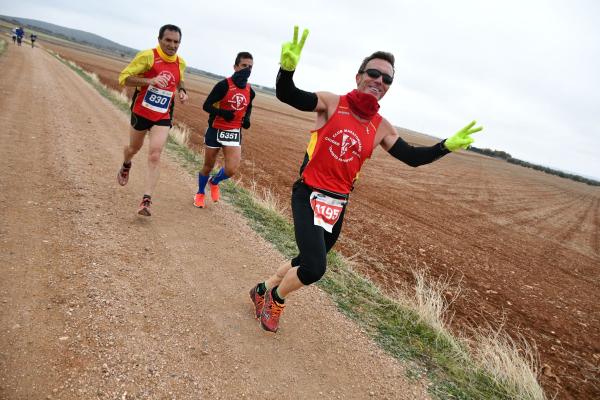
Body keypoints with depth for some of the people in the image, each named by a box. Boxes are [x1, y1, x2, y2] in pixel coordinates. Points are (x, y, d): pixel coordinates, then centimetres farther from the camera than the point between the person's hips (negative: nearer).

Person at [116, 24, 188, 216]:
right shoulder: (147, 56, -14)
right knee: (134, 148, 20)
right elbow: (124, 77, -15)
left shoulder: (181, 63, 1)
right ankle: (126, 166, 57)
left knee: (154, 157, -13)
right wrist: (150, 80, -28)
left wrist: (182, 90, 2)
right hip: (141, 112, -1)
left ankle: (146, 201, -13)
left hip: (163, 117, 1)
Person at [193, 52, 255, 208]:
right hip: (216, 130, -3)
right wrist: (222, 112, -29)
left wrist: (246, 119, 1)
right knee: (208, 166, 11)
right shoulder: (224, 85, -14)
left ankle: (214, 182, 26)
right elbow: (206, 105, -13)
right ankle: (200, 193, 37)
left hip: (234, 133, 3)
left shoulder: (250, 92, 2)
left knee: (231, 170, -9)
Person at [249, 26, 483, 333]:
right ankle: (276, 297, 16)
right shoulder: (331, 103, -8)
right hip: (309, 195, -5)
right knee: (314, 268, -18)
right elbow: (287, 95, -18)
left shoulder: (382, 128, 4)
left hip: (338, 204, 5)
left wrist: (448, 146, -3)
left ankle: (264, 290, 46)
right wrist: (288, 66, -38)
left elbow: (413, 157, 10)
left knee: (308, 263, 18)